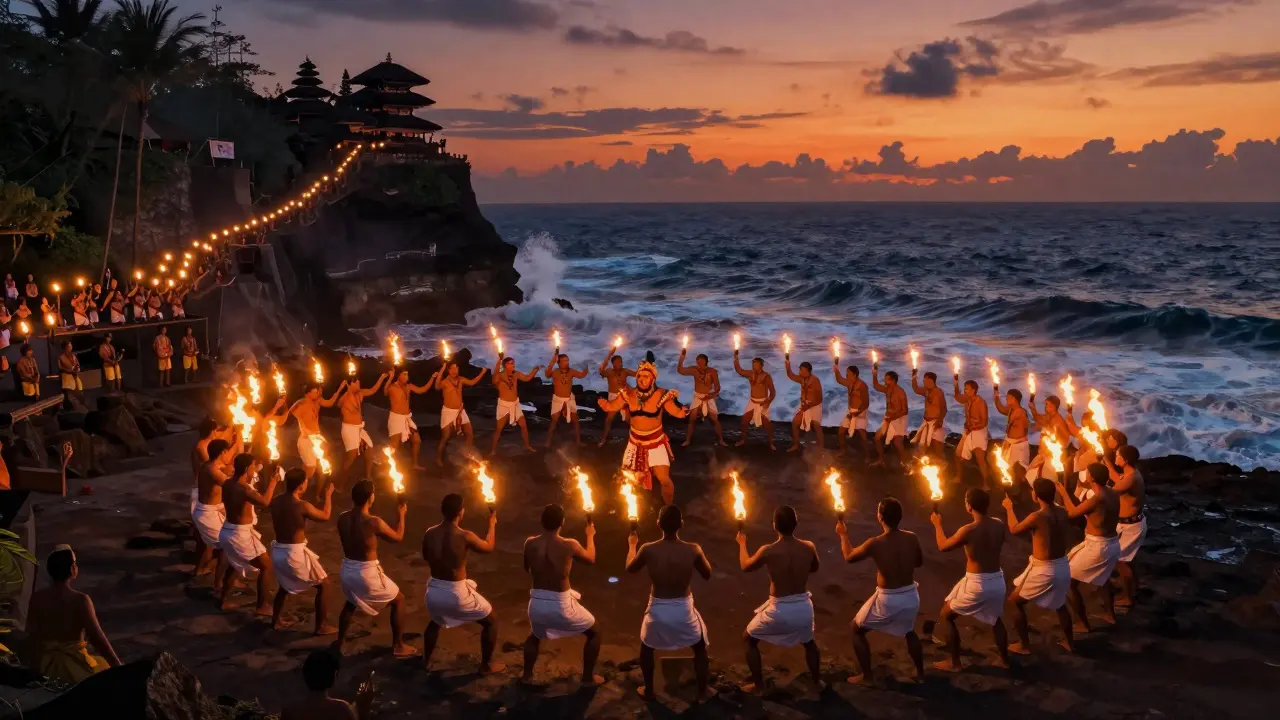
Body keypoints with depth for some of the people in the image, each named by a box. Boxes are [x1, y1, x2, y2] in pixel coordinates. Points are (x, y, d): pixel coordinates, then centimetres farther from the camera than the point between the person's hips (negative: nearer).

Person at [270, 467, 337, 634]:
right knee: (322, 585, 11)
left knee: (284, 586, 32)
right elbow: (325, 516, -5)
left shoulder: (275, 502, -1)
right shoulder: (302, 506, -20)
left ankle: (275, 620, 43)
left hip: (278, 551, 7)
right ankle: (320, 626, 17)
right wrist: (328, 494, 8)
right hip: (295, 553, -7)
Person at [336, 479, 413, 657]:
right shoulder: (373, 522, -23)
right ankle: (397, 646, 23)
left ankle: (339, 643, 42)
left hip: (347, 569, 6)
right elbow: (398, 537, -7)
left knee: (350, 603, 36)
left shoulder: (342, 518, -5)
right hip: (367, 572, -6)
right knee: (398, 600, 18)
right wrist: (401, 514, 7)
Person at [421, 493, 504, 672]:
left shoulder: (429, 534, -6)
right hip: (456, 593, -5)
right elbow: (489, 547, 1)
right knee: (490, 622, 19)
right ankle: (486, 665, 27)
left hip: (434, 591, 5)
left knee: (435, 621, 38)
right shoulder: (465, 536, -19)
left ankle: (426, 660, 48)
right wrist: (492, 524, 17)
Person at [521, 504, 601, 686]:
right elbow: (591, 560, 6)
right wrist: (590, 535, 22)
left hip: (537, 603, 4)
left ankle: (527, 676, 39)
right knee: (594, 632, 23)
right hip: (561, 605, -4)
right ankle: (588, 677, 27)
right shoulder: (569, 545, -16)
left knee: (535, 635, 38)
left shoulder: (530, 544, -7)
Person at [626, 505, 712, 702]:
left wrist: (632, 545, 23)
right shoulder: (693, 550, -17)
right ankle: (702, 692, 35)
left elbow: (630, 568, 6)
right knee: (700, 647, 27)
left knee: (646, 647, 30)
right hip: (684, 610, 0)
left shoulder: (648, 550, -16)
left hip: (657, 610, 0)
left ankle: (648, 691, 39)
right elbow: (707, 575, 1)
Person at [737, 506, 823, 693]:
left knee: (749, 639, 23)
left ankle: (758, 685, 27)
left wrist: (742, 543, 19)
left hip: (779, 610, -3)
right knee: (809, 642, 35)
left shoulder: (768, 551, -18)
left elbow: (745, 567, 3)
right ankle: (817, 681, 47)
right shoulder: (809, 547, -10)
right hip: (804, 607, 3)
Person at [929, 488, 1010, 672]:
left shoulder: (968, 530, -20)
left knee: (946, 616, 13)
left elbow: (943, 547, -4)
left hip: (976, 583, -6)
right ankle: (1004, 660, 40)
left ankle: (954, 663, 16)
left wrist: (937, 524, 10)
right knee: (995, 619, 32)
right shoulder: (999, 525, -4)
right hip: (997, 581, 6)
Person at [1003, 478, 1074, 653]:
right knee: (1060, 604, 32)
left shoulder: (1037, 516, -23)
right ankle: (1069, 642, 44)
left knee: (1015, 601, 13)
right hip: (1063, 566, 7)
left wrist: (1009, 508, 12)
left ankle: (1024, 645, 19)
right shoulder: (1063, 513, -4)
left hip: (1044, 569, -7)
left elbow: (1014, 530, -5)